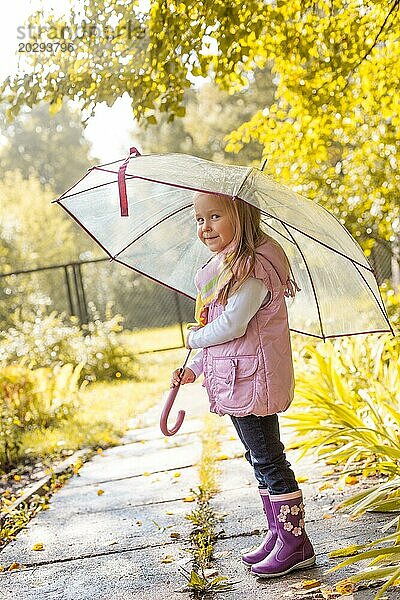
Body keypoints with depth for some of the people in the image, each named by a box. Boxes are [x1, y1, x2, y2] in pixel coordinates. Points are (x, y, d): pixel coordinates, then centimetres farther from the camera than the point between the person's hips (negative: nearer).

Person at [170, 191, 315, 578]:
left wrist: (194, 338, -5)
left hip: (252, 379, -10)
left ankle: (295, 544, 10)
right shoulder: (223, 267, 15)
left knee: (268, 461, -2)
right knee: (259, 459, 16)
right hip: (234, 379, 10)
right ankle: (277, 532, 28)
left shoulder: (255, 266, -17)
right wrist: (194, 368, 13)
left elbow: (231, 325, -22)